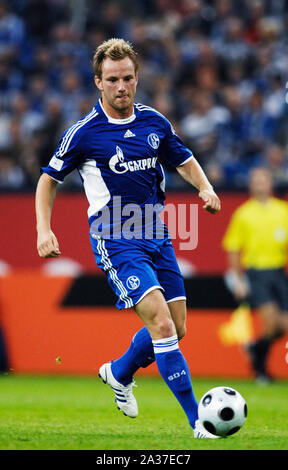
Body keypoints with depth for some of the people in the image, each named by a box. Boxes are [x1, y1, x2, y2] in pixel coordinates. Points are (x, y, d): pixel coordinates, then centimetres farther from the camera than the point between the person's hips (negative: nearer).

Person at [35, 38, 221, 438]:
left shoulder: (154, 122, 5)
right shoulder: (84, 132, -8)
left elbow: (185, 161, 20)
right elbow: (49, 179, 3)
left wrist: (206, 188, 0)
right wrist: (44, 229, -8)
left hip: (155, 233, 6)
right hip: (115, 239, -6)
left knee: (176, 327, 8)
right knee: (161, 323, -19)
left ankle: (120, 372, 37)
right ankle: (198, 420, -17)